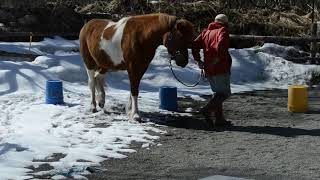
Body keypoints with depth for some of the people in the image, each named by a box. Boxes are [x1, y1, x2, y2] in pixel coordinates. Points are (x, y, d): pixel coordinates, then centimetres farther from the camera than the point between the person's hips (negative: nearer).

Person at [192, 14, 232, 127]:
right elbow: (221, 44, -25)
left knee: (218, 92, 16)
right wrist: (219, 58, -17)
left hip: (208, 69, 7)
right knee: (225, 93, 0)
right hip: (220, 68, -7)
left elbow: (195, 45, 6)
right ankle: (207, 109, -18)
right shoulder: (223, 30, -4)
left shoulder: (206, 32, 15)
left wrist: (198, 60, 10)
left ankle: (219, 119, 13)